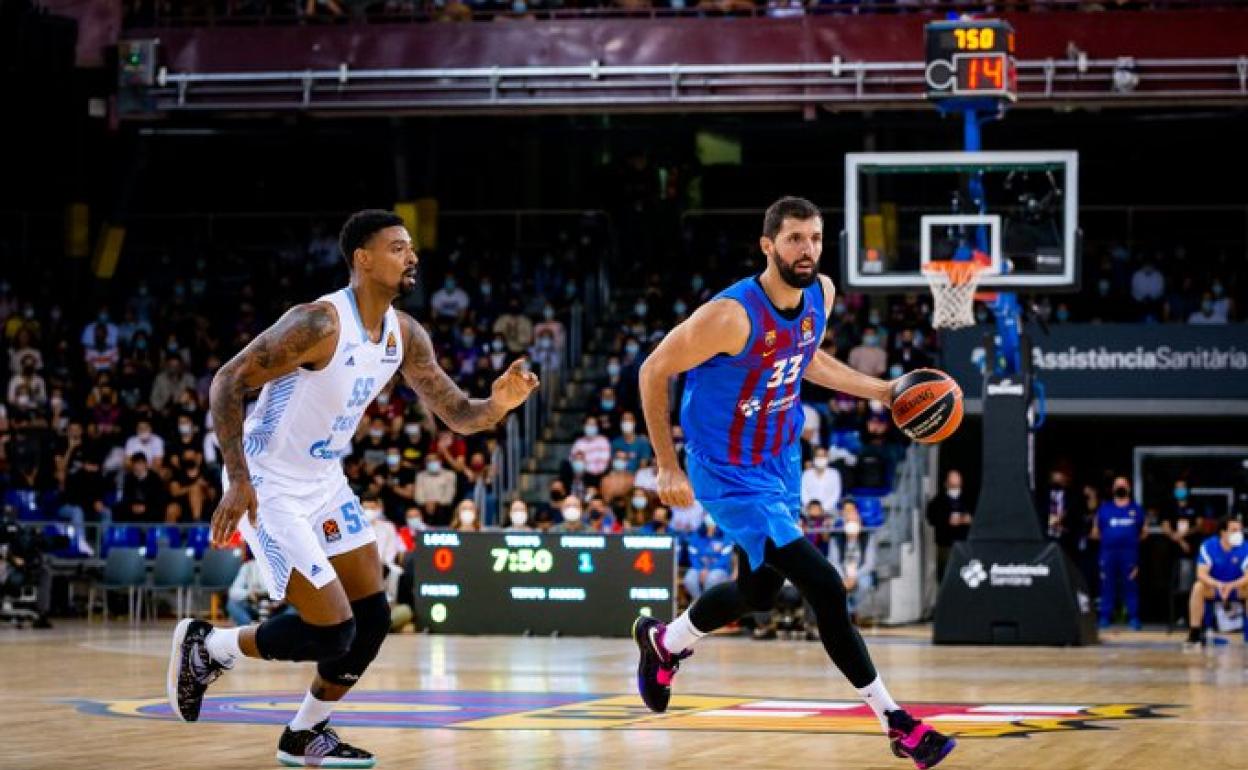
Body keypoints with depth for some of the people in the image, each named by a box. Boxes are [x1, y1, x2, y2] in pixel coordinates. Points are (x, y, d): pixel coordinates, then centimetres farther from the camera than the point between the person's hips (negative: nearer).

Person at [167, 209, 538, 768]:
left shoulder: (404, 335, 0)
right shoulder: (319, 323, -24)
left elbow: (458, 415, 5)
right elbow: (227, 383, -22)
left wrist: (500, 403, -18)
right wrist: (238, 482, -26)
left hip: (326, 482, 8)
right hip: (271, 488, -8)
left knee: (372, 617, 7)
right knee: (331, 632, -12)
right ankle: (205, 646, 10)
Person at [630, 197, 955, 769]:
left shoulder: (821, 294, -6)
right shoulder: (732, 315, -28)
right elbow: (654, 371, -18)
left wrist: (882, 391, 9)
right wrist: (668, 467, -16)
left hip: (781, 462, 8)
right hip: (730, 477, -8)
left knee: (758, 592, 23)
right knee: (825, 588, -15)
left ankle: (664, 642, 51)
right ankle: (896, 723, -7)